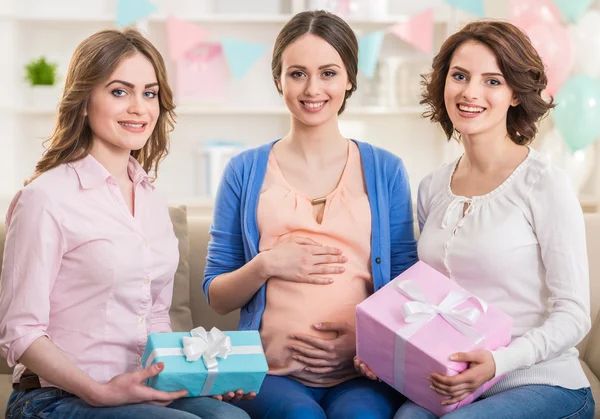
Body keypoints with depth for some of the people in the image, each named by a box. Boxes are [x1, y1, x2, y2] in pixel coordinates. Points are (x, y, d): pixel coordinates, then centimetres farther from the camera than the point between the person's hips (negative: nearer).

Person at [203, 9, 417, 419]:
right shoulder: (246, 170, 9)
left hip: (362, 373, 0)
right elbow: (216, 297, 10)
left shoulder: (385, 170, 10)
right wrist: (266, 266, -9)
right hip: (274, 371, 0)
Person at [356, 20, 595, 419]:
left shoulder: (545, 184, -8)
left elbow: (572, 315, -8)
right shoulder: (432, 188, 10)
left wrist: (499, 362, -23)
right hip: (452, 386, 4)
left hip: (543, 385, -4)